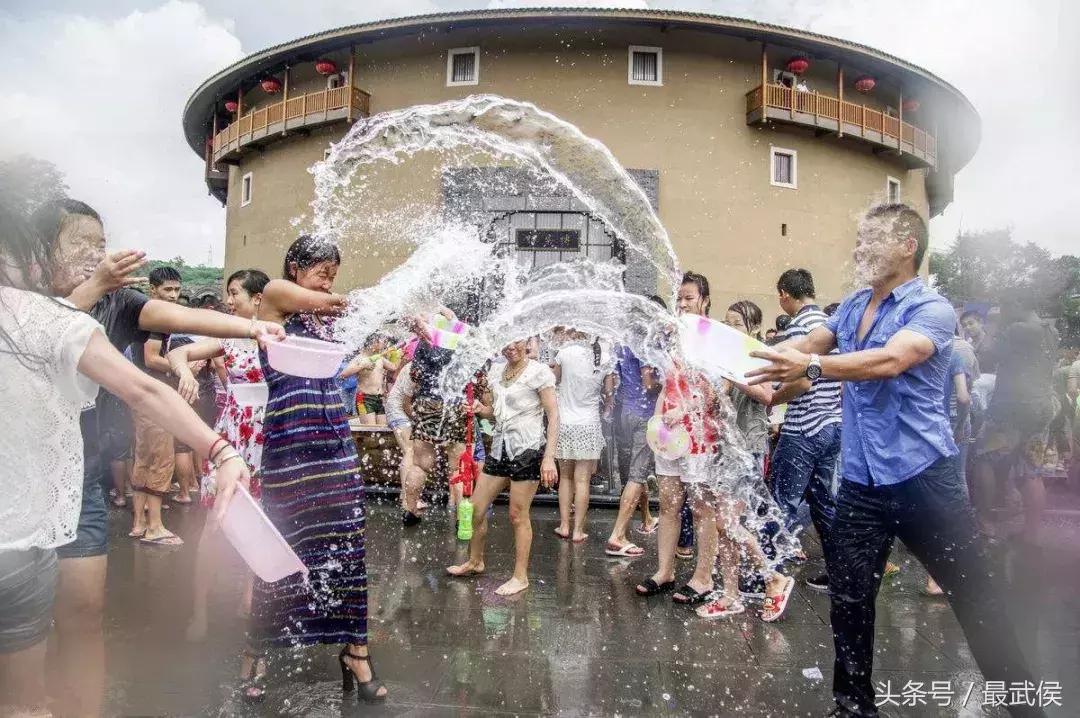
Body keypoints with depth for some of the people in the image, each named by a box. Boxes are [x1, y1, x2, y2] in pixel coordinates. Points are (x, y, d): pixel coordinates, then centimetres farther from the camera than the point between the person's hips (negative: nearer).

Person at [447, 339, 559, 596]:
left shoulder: (539, 371, -8)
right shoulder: (497, 370, 11)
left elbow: (553, 415, -11)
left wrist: (549, 457, -18)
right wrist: (481, 409, -4)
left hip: (527, 449, -7)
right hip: (500, 447, 7)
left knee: (518, 515, 0)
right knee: (475, 508, 10)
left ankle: (520, 576, 15)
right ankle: (475, 562, 32)